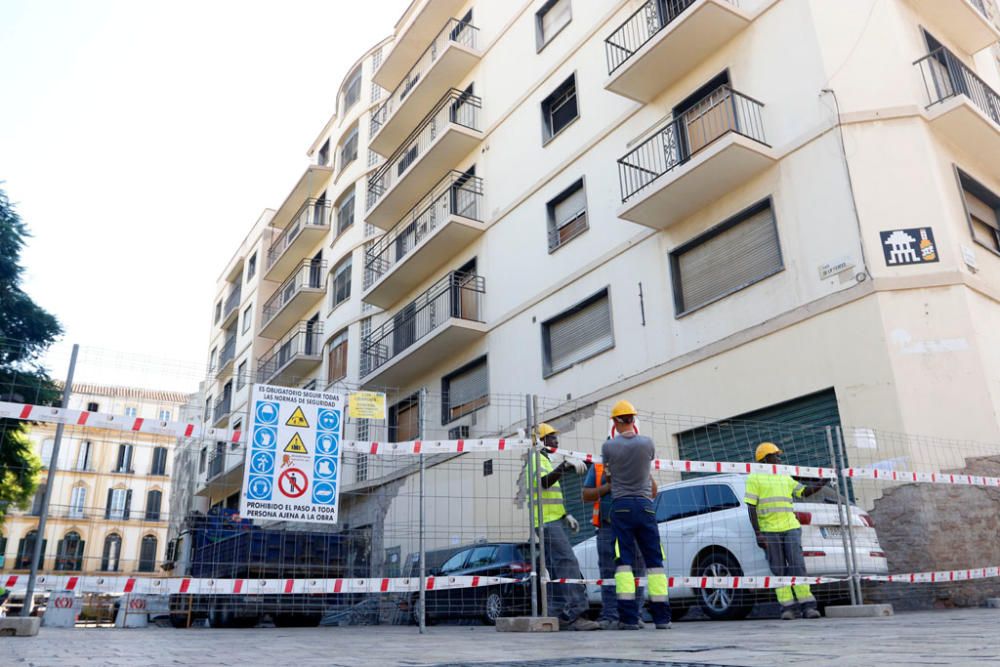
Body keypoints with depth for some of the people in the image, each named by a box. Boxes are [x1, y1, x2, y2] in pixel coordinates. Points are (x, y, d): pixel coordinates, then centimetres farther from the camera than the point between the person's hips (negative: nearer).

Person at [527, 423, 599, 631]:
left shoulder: (545, 461, 25)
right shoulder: (536, 459, -6)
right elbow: (544, 481, -27)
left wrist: (566, 515, 21)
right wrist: (565, 466, -39)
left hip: (554, 520, 10)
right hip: (546, 521, -10)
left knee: (555, 568, 6)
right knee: (568, 563, -18)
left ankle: (556, 615, 6)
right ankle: (574, 614, -23)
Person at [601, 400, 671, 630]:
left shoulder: (608, 446, -4)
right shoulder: (647, 443, -1)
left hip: (621, 506, -1)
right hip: (645, 505, 1)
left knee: (624, 562, 0)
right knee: (654, 561, 7)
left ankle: (629, 617, -5)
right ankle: (662, 617, 8)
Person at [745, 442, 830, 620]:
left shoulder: (785, 478, 20)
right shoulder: (754, 478, 3)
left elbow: (805, 491, 16)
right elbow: (751, 507, -3)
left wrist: (822, 483, -2)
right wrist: (758, 534, -11)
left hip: (791, 528, 4)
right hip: (769, 531, -4)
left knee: (798, 566, -4)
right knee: (779, 570, -1)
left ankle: (808, 606, -3)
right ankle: (787, 608, 2)